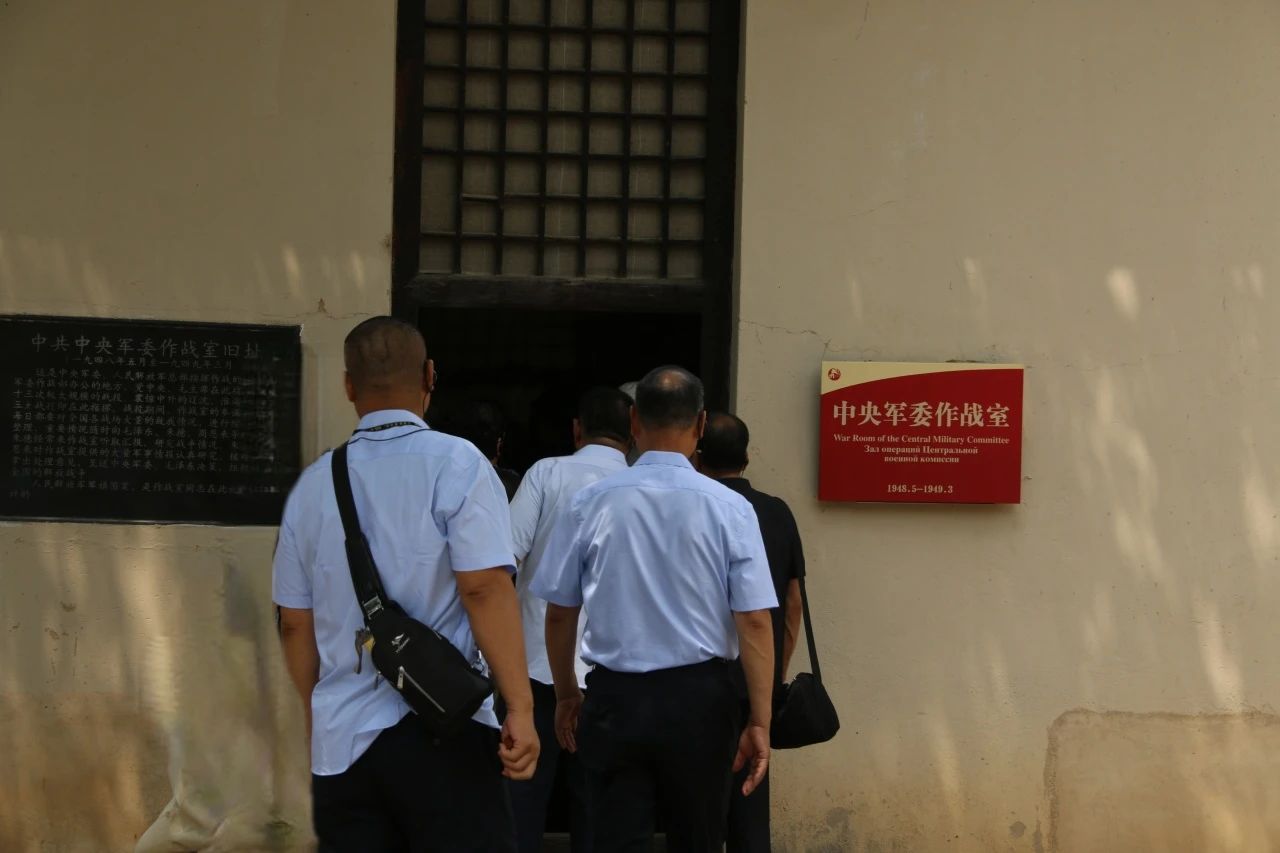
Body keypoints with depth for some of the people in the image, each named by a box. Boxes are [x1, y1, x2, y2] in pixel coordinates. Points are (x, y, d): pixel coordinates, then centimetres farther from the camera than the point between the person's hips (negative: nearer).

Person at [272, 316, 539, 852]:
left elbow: (296, 623, 12)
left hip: (341, 741, 4)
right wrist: (520, 707, -11)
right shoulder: (456, 464, -5)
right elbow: (485, 588, -13)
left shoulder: (313, 484, 7)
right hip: (441, 733, -4)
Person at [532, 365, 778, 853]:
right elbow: (754, 621, -10)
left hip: (615, 697, 0)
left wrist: (565, 694, 18)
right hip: (699, 698, 0)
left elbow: (559, 612, 3)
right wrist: (759, 721, -4)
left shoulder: (592, 504, -4)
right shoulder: (729, 509, -8)